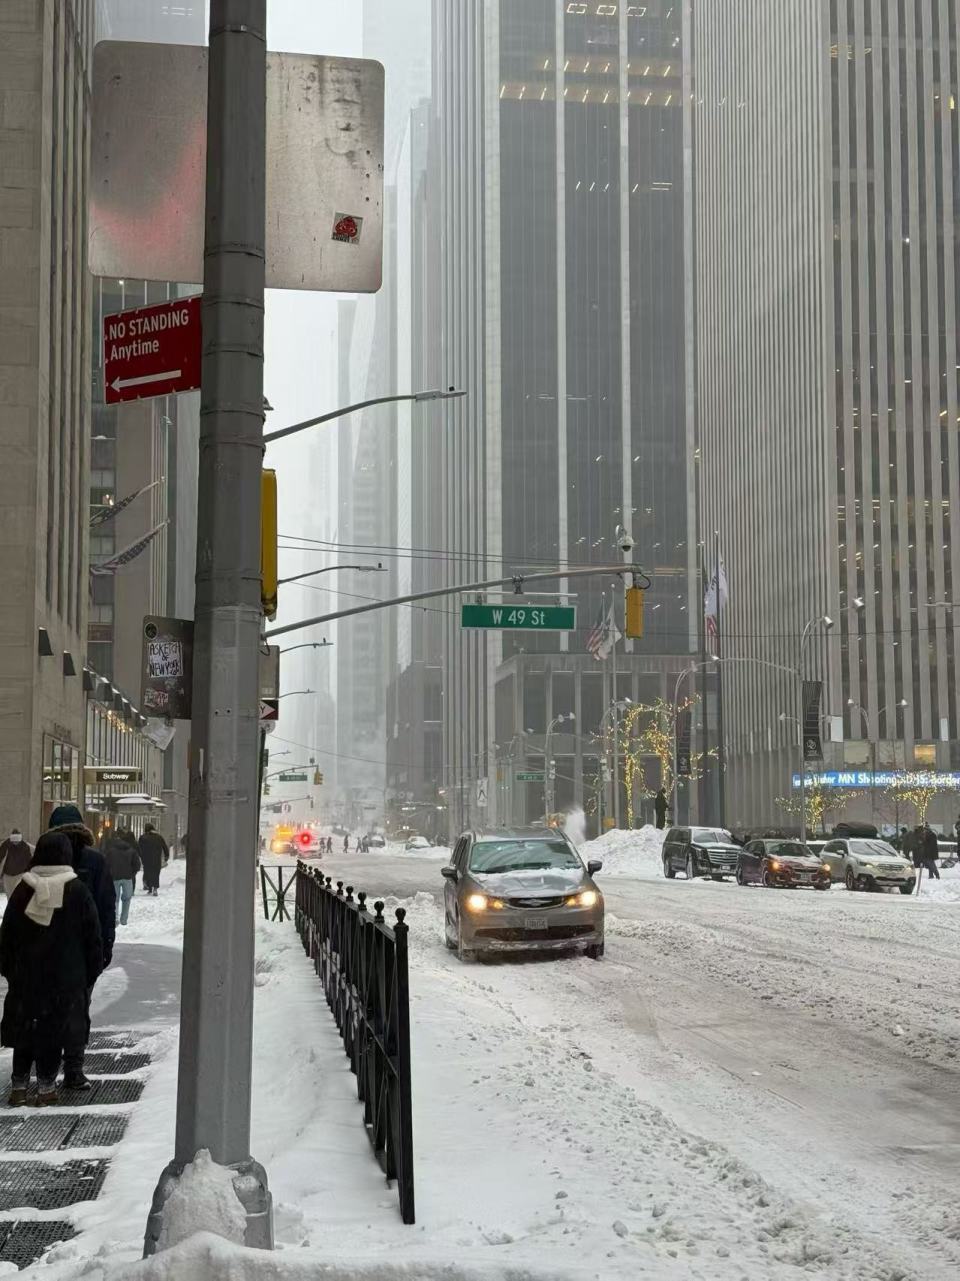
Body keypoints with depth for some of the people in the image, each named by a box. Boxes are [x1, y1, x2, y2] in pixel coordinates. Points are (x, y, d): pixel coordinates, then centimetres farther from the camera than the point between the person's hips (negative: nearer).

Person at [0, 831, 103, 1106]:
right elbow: (93, 937, -3)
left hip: (25, 977, 2)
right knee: (54, 1031, 4)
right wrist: (92, 971, 7)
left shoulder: (23, 891, -1)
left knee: (23, 1030, 11)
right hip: (65, 978, -2)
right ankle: (46, 1087, 4)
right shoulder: (78, 892, -7)